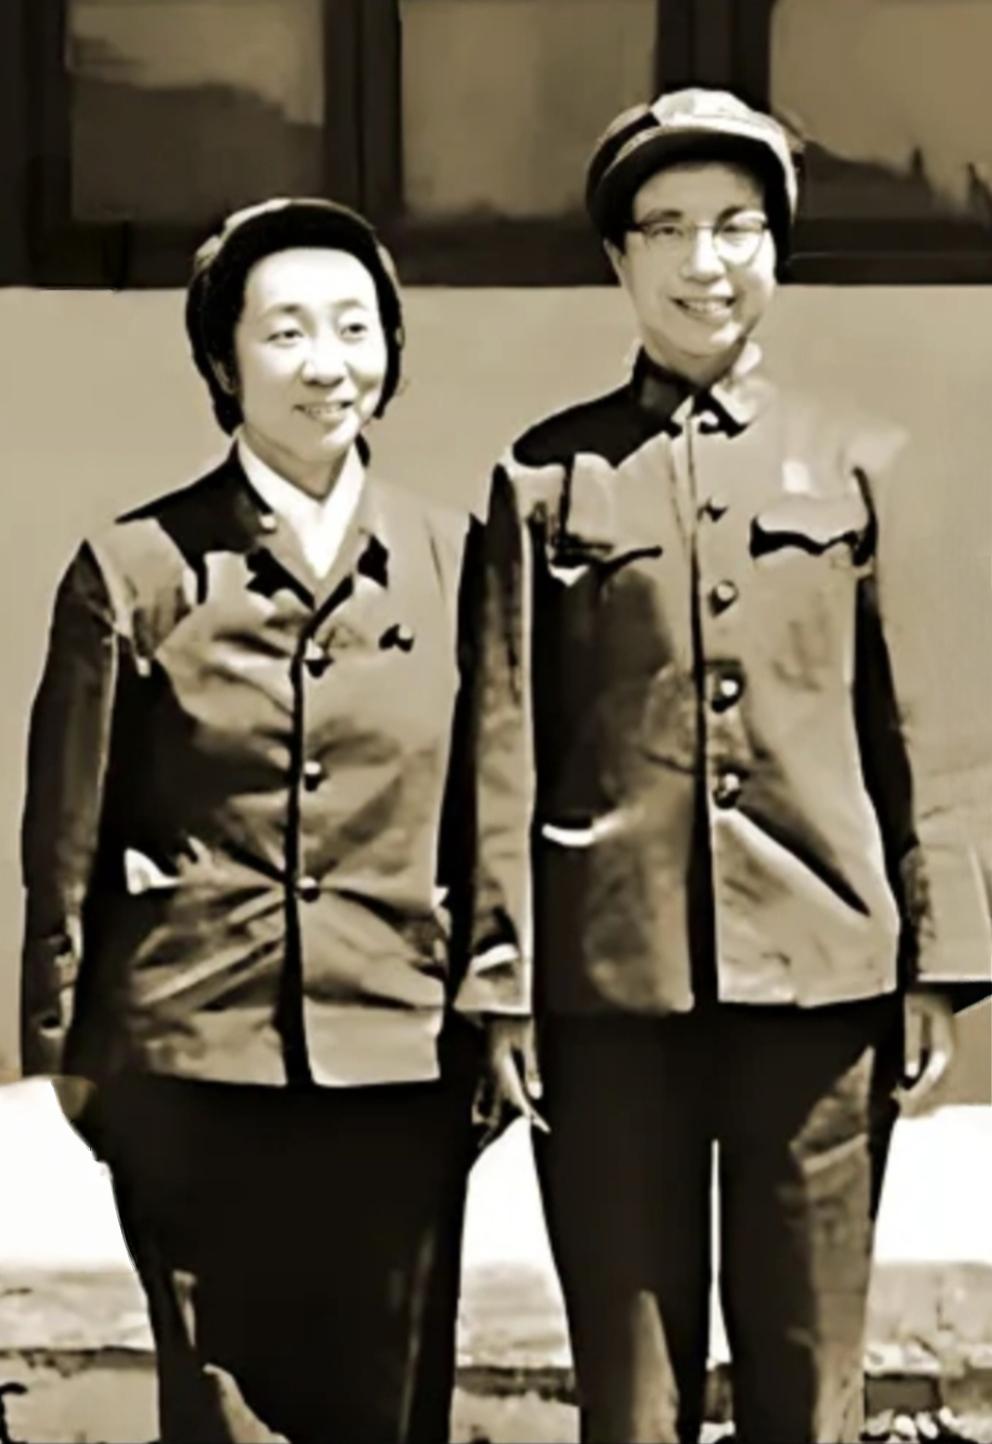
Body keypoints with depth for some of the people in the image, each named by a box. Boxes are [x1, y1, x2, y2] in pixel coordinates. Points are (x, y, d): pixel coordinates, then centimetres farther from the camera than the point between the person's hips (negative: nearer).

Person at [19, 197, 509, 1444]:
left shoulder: (453, 560, 6)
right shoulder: (136, 570, 0)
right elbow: (69, 833, 4)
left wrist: (494, 1015, 10)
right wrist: (62, 1041, 5)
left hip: (402, 1059, 2)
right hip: (193, 1058, -2)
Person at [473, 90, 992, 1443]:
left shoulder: (861, 460, 9)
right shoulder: (547, 473, 5)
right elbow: (505, 743, 3)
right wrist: (499, 981, -1)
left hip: (823, 974, 1)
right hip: (612, 984, -1)